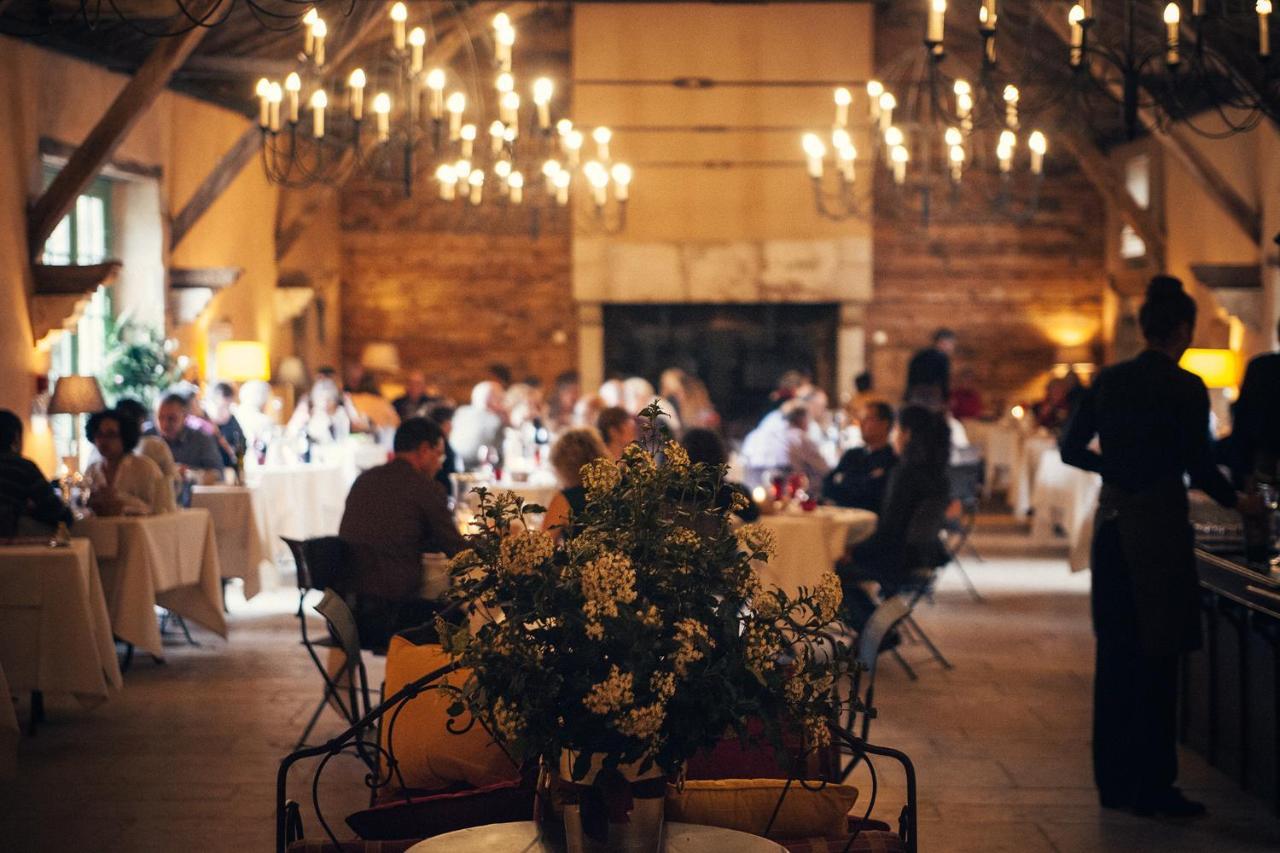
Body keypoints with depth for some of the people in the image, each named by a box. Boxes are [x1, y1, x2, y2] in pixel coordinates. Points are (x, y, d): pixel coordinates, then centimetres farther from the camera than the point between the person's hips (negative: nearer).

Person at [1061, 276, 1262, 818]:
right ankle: (1152, 787, 6)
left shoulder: (1108, 381, 5)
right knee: (1156, 657, 1)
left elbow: (1071, 449, 10)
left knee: (1116, 652, 12)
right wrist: (1237, 501, 8)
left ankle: (1114, 779, 20)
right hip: (1159, 523, -6)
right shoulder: (1185, 388, -11)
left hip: (1112, 521, 6)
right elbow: (1199, 468, -10)